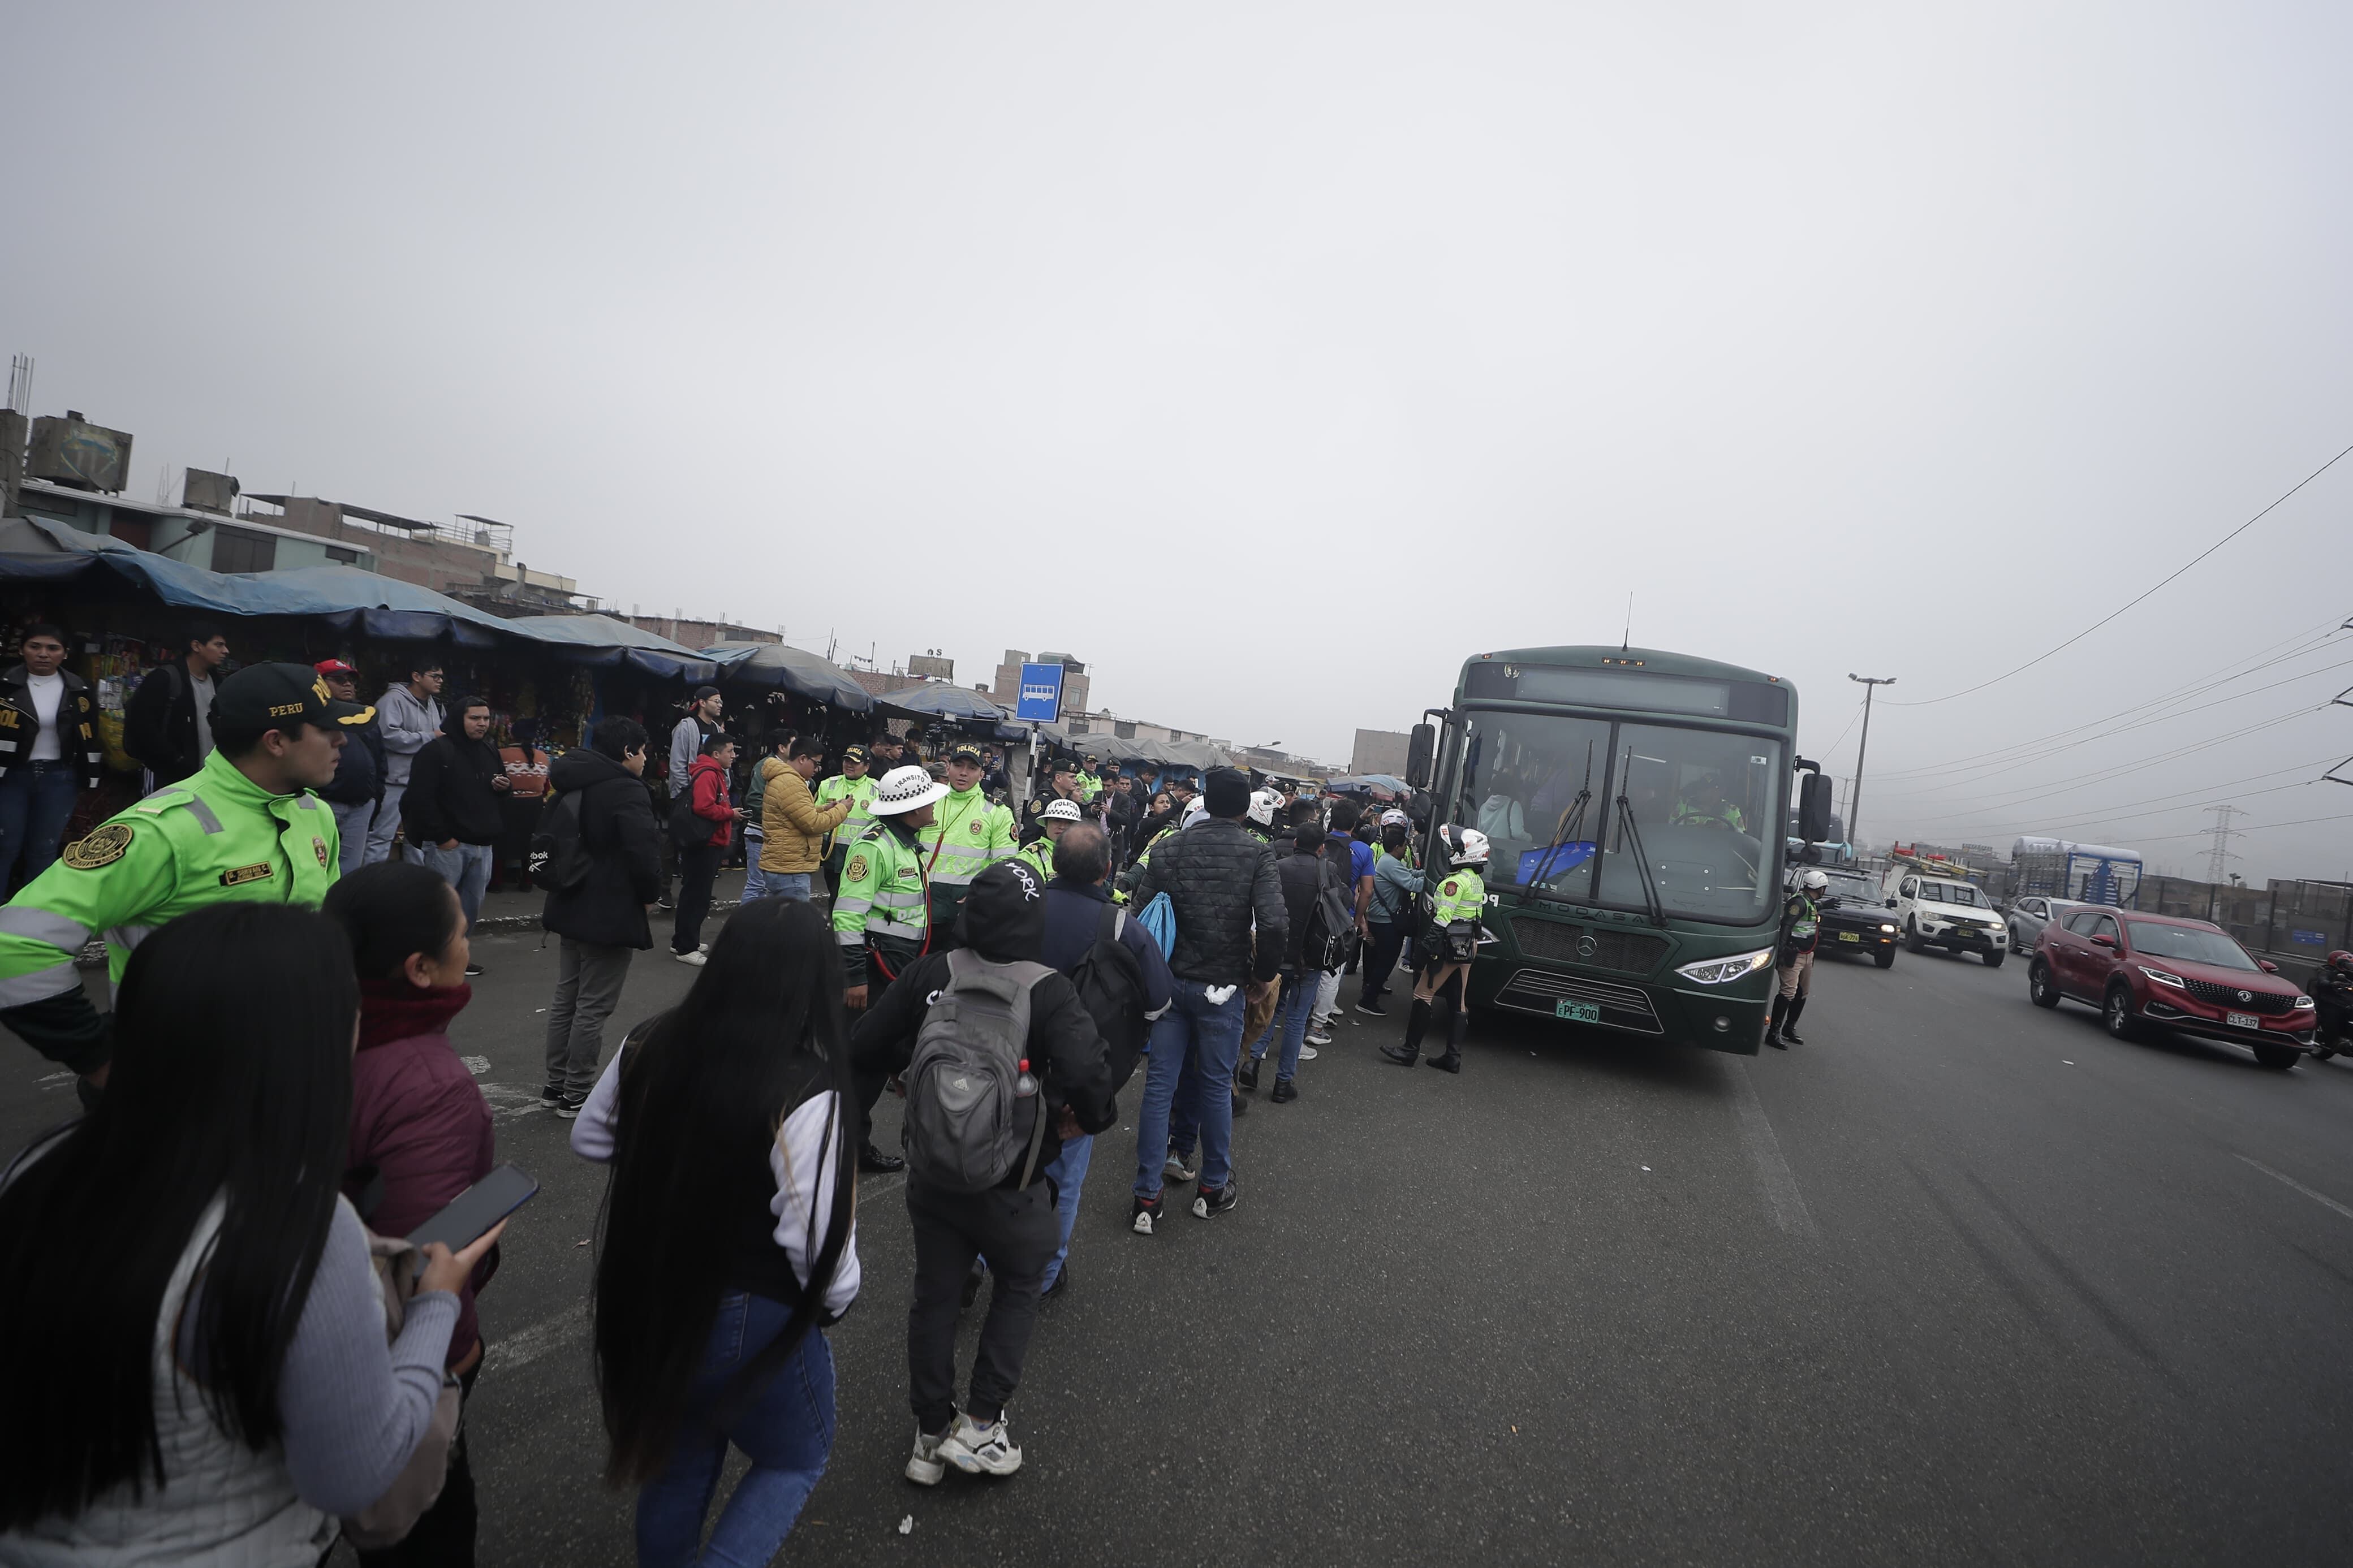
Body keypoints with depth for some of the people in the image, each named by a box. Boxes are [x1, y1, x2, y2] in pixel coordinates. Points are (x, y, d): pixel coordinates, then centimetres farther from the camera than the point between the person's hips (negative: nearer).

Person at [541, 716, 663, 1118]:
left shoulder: (572, 785, 10)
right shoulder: (627, 791, -19)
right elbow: (644, 853, -25)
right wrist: (649, 895, -9)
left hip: (570, 908, 9)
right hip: (610, 916, -9)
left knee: (565, 999, 18)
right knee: (593, 1008, 0)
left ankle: (556, 1085, 28)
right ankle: (577, 1095, 8)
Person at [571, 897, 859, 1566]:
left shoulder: (649, 1046, -11)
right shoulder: (803, 1095, -30)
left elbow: (590, 1139, 7)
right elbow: (820, 1237, -25)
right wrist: (836, 1301, -6)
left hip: (648, 1302, 6)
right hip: (752, 1322, -6)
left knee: (679, 1459, 28)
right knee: (796, 1457, 22)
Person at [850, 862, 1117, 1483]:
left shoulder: (928, 974, -13)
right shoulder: (1051, 994, -23)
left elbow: (863, 1050, -8)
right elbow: (1089, 1077, -34)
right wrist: (1091, 1119, -12)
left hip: (930, 1175, 3)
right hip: (1011, 1190, -3)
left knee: (934, 1296, 21)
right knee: (1018, 1289, 24)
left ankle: (931, 1433, 35)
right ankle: (979, 1423, 23)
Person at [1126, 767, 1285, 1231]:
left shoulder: (1168, 850, -1)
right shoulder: (1257, 854, -9)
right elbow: (1274, 924, -20)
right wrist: (1265, 975, -4)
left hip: (1169, 982, 2)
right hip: (1223, 988, -2)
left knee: (1160, 1085, 8)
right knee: (1216, 1086, 12)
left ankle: (1147, 1198, 11)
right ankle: (1214, 1188, 28)